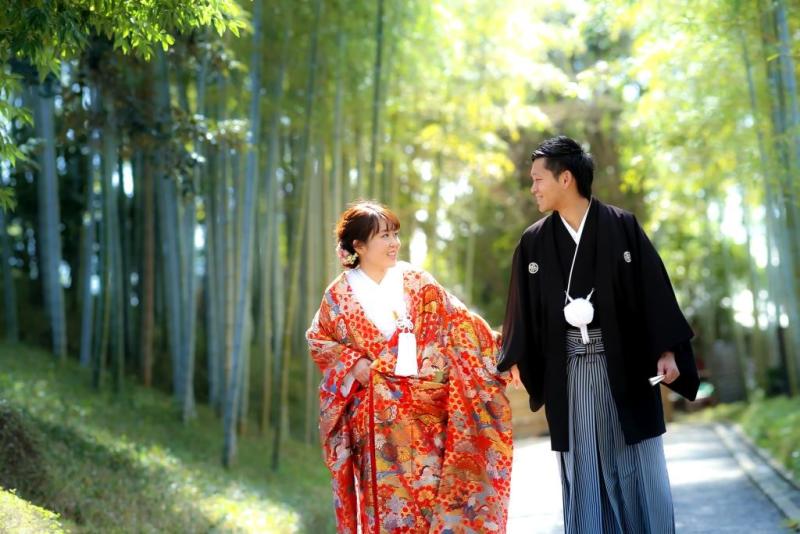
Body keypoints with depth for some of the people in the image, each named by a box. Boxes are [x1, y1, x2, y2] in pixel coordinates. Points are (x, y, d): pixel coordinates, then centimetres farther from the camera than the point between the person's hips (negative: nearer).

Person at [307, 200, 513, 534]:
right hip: (377, 412, -1)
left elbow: (458, 323, 4)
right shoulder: (341, 293, 1)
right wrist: (353, 363, -7)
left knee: (429, 487, 1)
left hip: (425, 407, 1)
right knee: (385, 492, 1)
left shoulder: (416, 282, 4)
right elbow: (319, 340, 9)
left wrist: (498, 354, -3)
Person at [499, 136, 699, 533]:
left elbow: (653, 288, -1)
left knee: (640, 472, 2)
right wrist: (517, 360, -5)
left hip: (625, 365, -2)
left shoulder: (622, 227, 0)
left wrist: (667, 350, -7)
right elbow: (524, 308, 7)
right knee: (584, 476, 4)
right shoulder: (533, 242, 7)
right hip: (570, 373, 2)